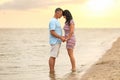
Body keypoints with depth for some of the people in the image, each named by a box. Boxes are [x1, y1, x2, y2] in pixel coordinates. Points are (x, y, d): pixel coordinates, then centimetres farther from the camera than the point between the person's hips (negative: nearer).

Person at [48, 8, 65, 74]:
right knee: (52, 56, -8)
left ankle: (52, 71, 12)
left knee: (54, 57, 9)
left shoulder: (56, 21, 18)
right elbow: (52, 32, -21)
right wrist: (61, 38, -19)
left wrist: (62, 37, 11)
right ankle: (51, 71, -6)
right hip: (55, 42, -10)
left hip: (57, 42, 10)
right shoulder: (53, 21, -15)